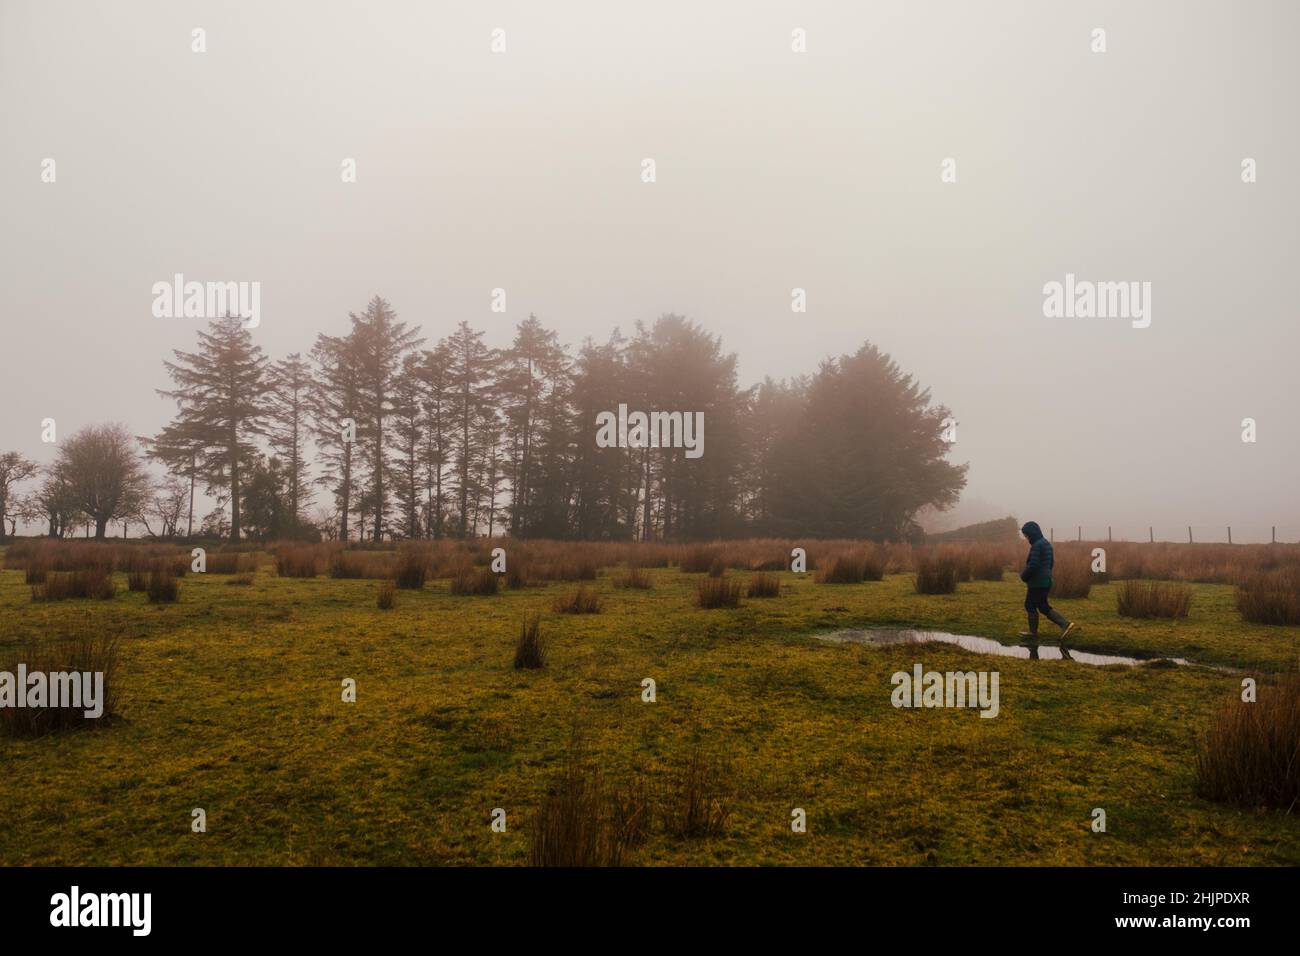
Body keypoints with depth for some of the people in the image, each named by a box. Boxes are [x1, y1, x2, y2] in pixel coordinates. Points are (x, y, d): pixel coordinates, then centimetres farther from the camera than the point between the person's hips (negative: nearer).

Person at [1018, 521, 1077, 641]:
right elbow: (1050, 563, 21)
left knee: (1030, 605, 4)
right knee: (1044, 607, 14)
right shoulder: (1047, 543, 13)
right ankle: (1065, 624, 5)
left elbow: (1032, 565, -23)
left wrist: (1023, 576, -8)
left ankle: (1033, 632, 14)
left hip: (1037, 582, -9)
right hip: (1046, 581, 9)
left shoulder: (1037, 545, -18)